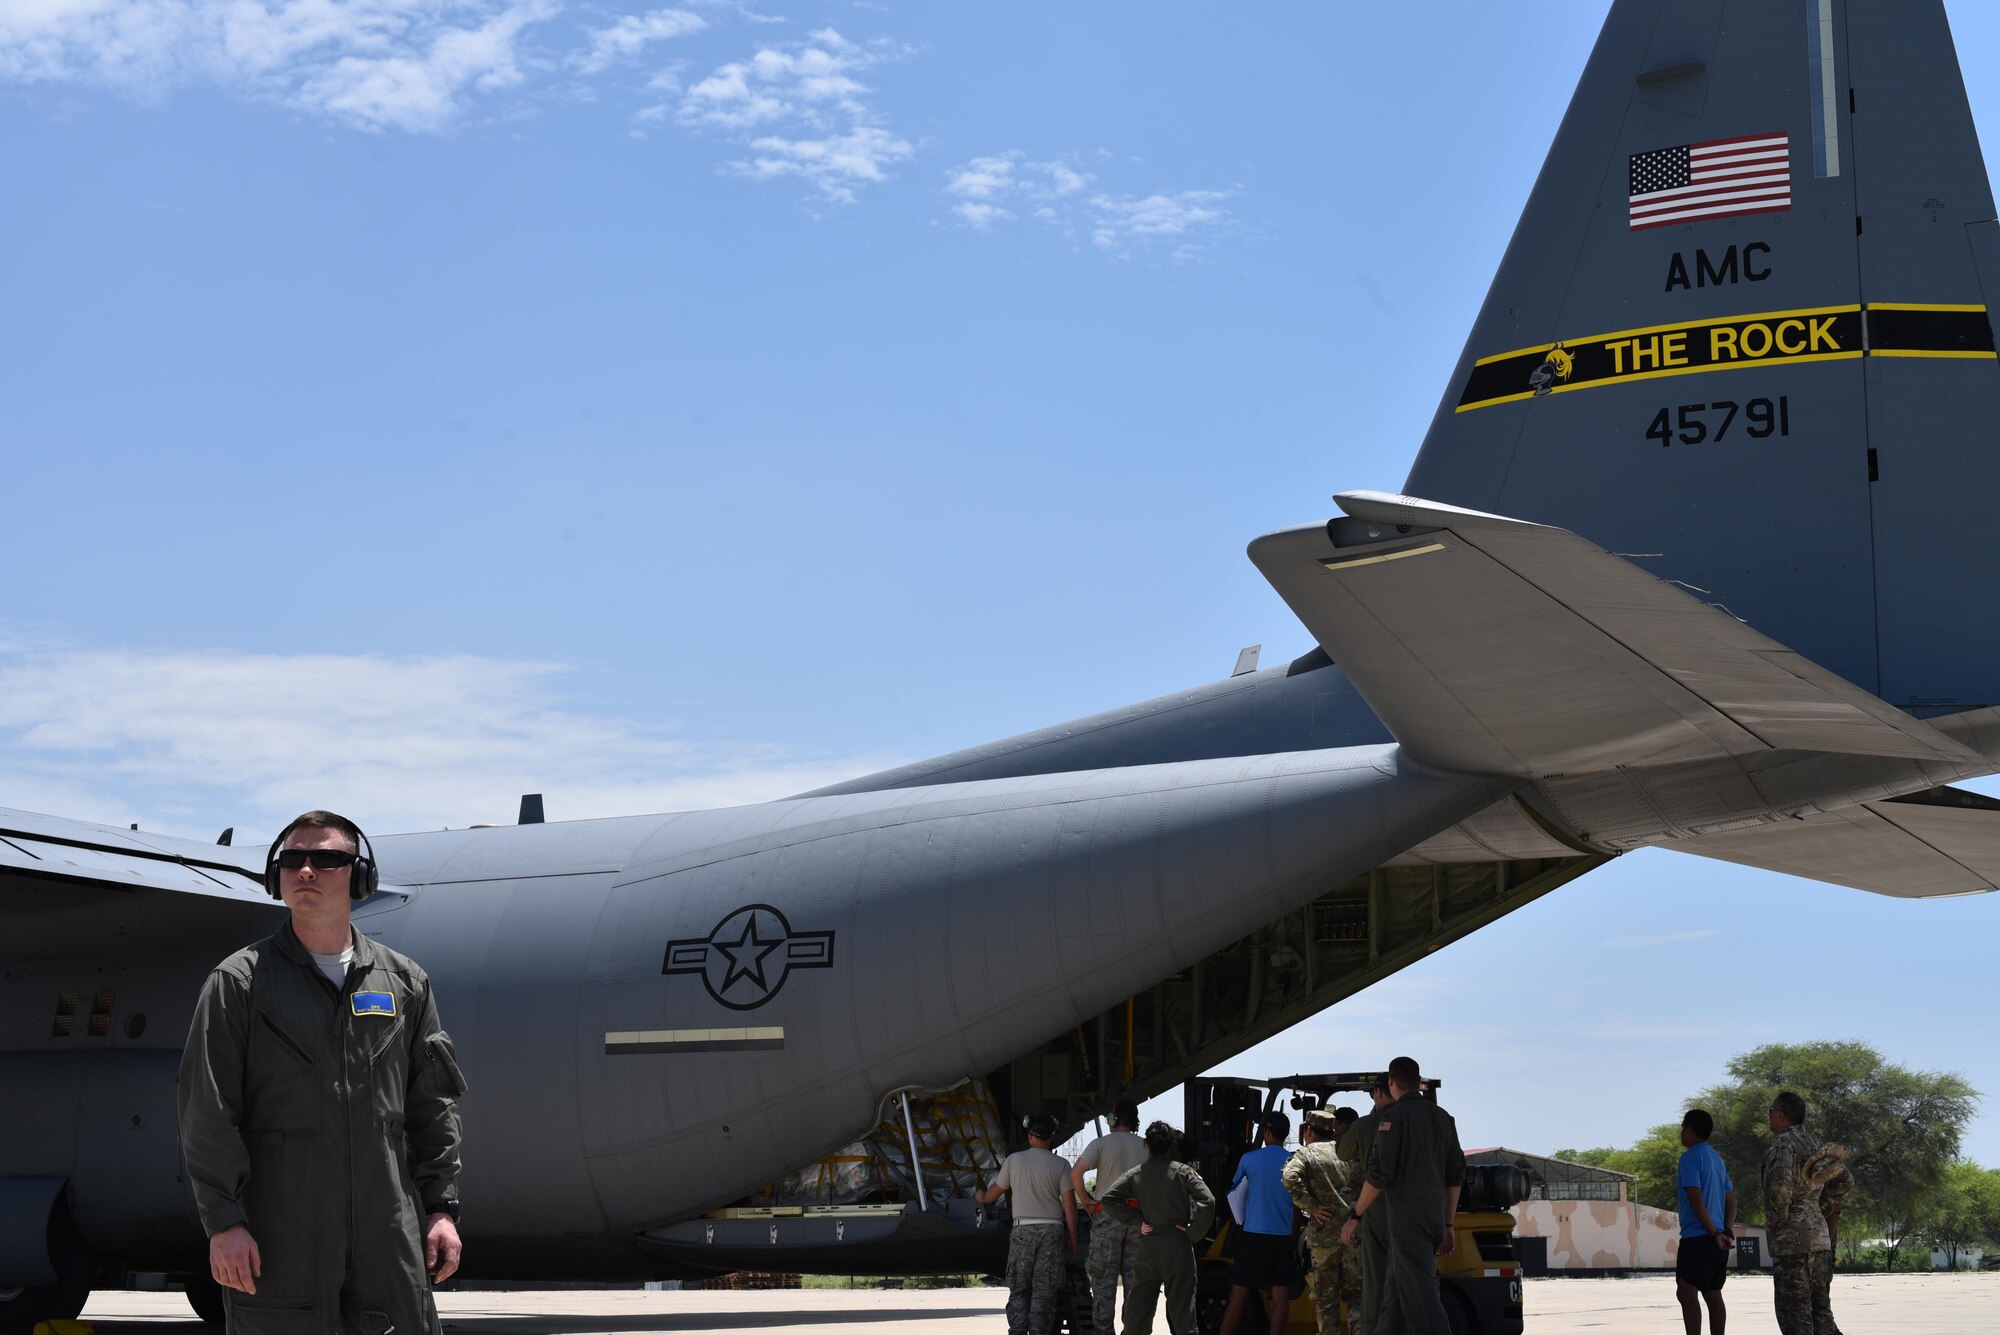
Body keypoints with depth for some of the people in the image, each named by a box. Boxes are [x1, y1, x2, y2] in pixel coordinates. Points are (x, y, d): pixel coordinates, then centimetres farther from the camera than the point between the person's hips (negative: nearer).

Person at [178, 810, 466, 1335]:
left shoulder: (404, 981, 12)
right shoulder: (239, 982, 3)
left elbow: (432, 1106, 15)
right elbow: (207, 1116, -2)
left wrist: (441, 1207, 8)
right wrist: (223, 1222, -9)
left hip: (388, 1231, 2)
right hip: (278, 1229, -2)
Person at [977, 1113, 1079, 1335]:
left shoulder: (1014, 1160, 3)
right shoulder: (1060, 1164, 1)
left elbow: (990, 1196, 14)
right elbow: (1069, 1206, -2)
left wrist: (978, 1195, 37)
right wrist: (1072, 1239, 7)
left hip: (1023, 1230, 0)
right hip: (1052, 1230, 0)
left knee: (1018, 1289, 7)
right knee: (1045, 1290, 1)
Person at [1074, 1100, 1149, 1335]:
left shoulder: (1101, 1143, -4)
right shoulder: (1145, 1146, 4)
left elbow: (1075, 1173, -16)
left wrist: (1085, 1200, -3)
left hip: (1106, 1216, -3)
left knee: (1104, 1279, 2)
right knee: (1135, 1277, 10)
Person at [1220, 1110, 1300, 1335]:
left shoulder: (1249, 1159, -3)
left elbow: (1234, 1190, 11)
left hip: (1253, 1234, -1)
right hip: (1283, 1235, 1)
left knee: (1239, 1293, 3)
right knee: (1280, 1294, 2)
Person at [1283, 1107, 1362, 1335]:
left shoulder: (1305, 1154, -1)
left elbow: (1291, 1179, -20)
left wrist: (1312, 1208, -13)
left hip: (1324, 1234, -3)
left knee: (1326, 1298, 7)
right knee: (1356, 1293, 10)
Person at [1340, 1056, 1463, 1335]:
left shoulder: (1393, 1117, -10)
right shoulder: (1443, 1118, 12)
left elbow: (1379, 1175, -14)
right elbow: (1455, 1176, 15)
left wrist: (1355, 1217, -7)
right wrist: (1448, 1225, 21)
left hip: (1406, 1218, -7)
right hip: (1435, 1217, 7)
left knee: (1420, 1296, -9)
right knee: (1395, 1290, 18)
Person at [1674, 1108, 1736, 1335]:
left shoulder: (1690, 1157, -8)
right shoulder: (1717, 1158, 19)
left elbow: (1696, 1199, -16)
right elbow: (1731, 1199, 18)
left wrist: (1714, 1233, -14)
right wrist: (1727, 1230, 8)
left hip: (1696, 1237, -9)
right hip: (1716, 1239, 9)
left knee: (1686, 1293, -10)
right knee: (1713, 1295, 8)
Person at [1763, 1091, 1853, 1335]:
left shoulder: (1783, 1143, -12)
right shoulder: (1815, 1144, 13)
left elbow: (1780, 1182, -28)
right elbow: (1844, 1180, 20)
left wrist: (1778, 1216, -13)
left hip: (1791, 1239, -8)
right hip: (1821, 1237, 8)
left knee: (1795, 1314, -6)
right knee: (1820, 1310, 13)